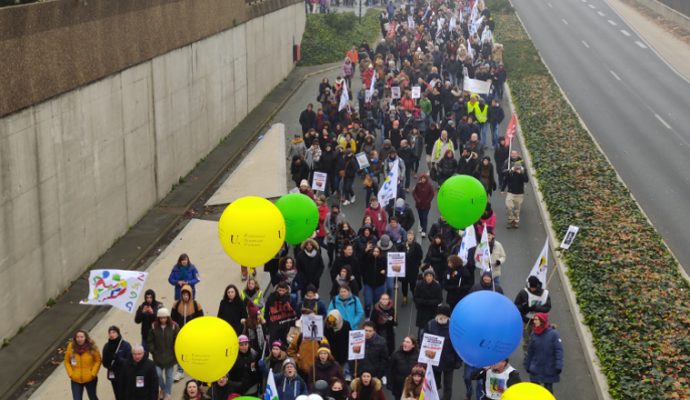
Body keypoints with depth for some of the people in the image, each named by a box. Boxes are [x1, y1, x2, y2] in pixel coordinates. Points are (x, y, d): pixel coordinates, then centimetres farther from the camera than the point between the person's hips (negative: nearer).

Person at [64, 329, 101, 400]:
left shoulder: (92, 347, -11)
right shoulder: (71, 347, -9)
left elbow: (98, 361, -3)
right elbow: (67, 361, 2)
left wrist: (93, 373, -11)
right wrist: (70, 373, -6)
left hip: (90, 379, 0)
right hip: (76, 380, 1)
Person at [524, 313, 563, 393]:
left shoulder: (554, 334, -13)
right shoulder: (534, 334, -2)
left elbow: (559, 351, -15)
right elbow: (530, 352, 5)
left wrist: (558, 366, -22)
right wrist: (527, 365, 9)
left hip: (549, 371, -3)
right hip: (535, 370, 3)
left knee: (548, 389, 13)